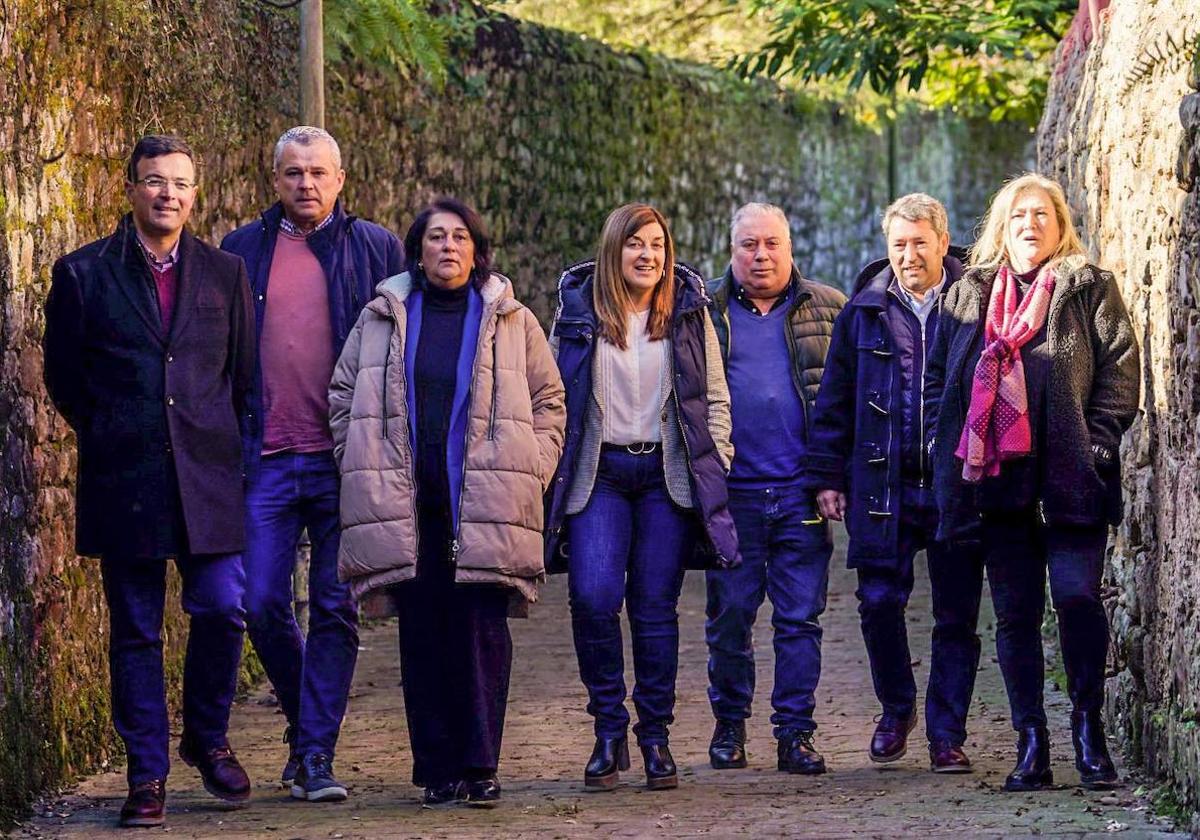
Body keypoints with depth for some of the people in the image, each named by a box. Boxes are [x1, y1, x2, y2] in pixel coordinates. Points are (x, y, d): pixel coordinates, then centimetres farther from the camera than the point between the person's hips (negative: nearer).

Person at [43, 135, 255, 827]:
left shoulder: (225, 273, 9)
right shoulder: (84, 274, 4)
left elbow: (244, 373, 14)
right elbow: (63, 375, 9)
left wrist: (221, 443, 10)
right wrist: (110, 437, 9)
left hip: (208, 476, 1)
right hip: (123, 479, -1)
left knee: (222, 609, -7)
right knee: (136, 631, 3)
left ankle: (208, 738, 17)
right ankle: (147, 775, 9)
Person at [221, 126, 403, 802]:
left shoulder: (376, 248, 6)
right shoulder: (241, 251, 10)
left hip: (345, 459, -1)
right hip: (266, 460, 1)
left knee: (336, 610, 0)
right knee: (263, 604, -1)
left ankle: (316, 753, 5)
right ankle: (306, 718, 23)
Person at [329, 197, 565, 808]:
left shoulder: (512, 322, 9)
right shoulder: (381, 320, 11)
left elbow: (548, 401, 12)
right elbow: (344, 397, 15)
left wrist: (530, 472, 3)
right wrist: (365, 473, 8)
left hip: (485, 505, -1)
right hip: (405, 504, 1)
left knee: (483, 632, -6)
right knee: (422, 635, 1)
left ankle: (478, 768, -3)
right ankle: (437, 769, 5)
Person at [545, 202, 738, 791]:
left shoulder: (688, 312, 7)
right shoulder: (578, 310, 5)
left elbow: (715, 397, 11)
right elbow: (553, 397, 7)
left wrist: (714, 465, 1)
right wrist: (557, 472, 0)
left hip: (667, 473, 1)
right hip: (597, 474, -1)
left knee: (656, 607, 0)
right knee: (593, 596, -16)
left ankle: (656, 736, 11)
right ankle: (608, 728, -1)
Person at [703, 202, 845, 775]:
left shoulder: (828, 311, 8)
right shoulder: (703, 312, 8)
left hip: (802, 492, 0)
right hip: (730, 492, 0)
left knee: (800, 618, 1)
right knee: (729, 615, 4)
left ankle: (795, 732, 7)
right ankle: (729, 724, 18)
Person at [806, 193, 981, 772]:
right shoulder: (865, 311, 7)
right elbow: (835, 399, 10)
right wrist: (826, 475, 5)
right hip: (883, 484, 1)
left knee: (956, 614, 2)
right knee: (879, 601, -3)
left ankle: (946, 735, 12)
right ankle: (896, 710, 21)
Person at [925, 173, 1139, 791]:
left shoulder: (1091, 290, 7)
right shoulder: (967, 296, 15)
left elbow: (1121, 374, 1)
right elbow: (936, 378, 17)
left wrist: (1095, 445, -8)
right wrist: (948, 446, 5)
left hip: (1071, 481, -3)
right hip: (997, 481, 3)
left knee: (1077, 596, -12)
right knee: (1015, 613, 3)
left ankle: (1088, 728, 4)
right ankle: (1031, 746, 6)